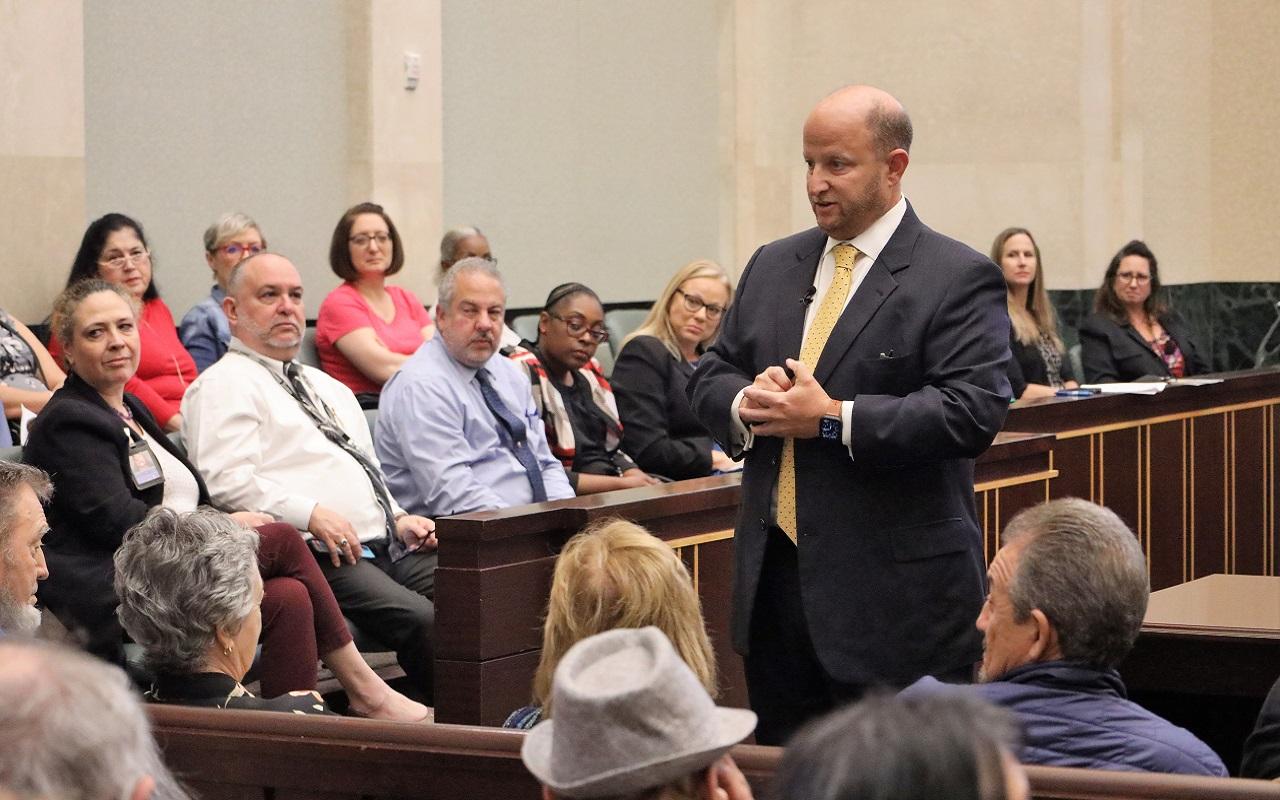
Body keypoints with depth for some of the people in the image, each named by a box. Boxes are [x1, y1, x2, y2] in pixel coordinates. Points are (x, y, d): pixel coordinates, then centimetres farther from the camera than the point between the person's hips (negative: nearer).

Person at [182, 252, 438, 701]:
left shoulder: (329, 388, 30)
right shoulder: (224, 385, 2)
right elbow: (227, 480, -12)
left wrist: (399, 520, 13)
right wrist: (311, 514, -20)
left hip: (387, 547, 8)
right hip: (314, 555, -8)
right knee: (423, 621, -30)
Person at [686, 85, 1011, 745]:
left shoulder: (959, 278, -6)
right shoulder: (772, 267, 14)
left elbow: (974, 411, -17)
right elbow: (708, 375, 16)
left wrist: (833, 419, -20)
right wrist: (745, 402, -9)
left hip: (895, 592, -6)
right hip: (775, 580, 6)